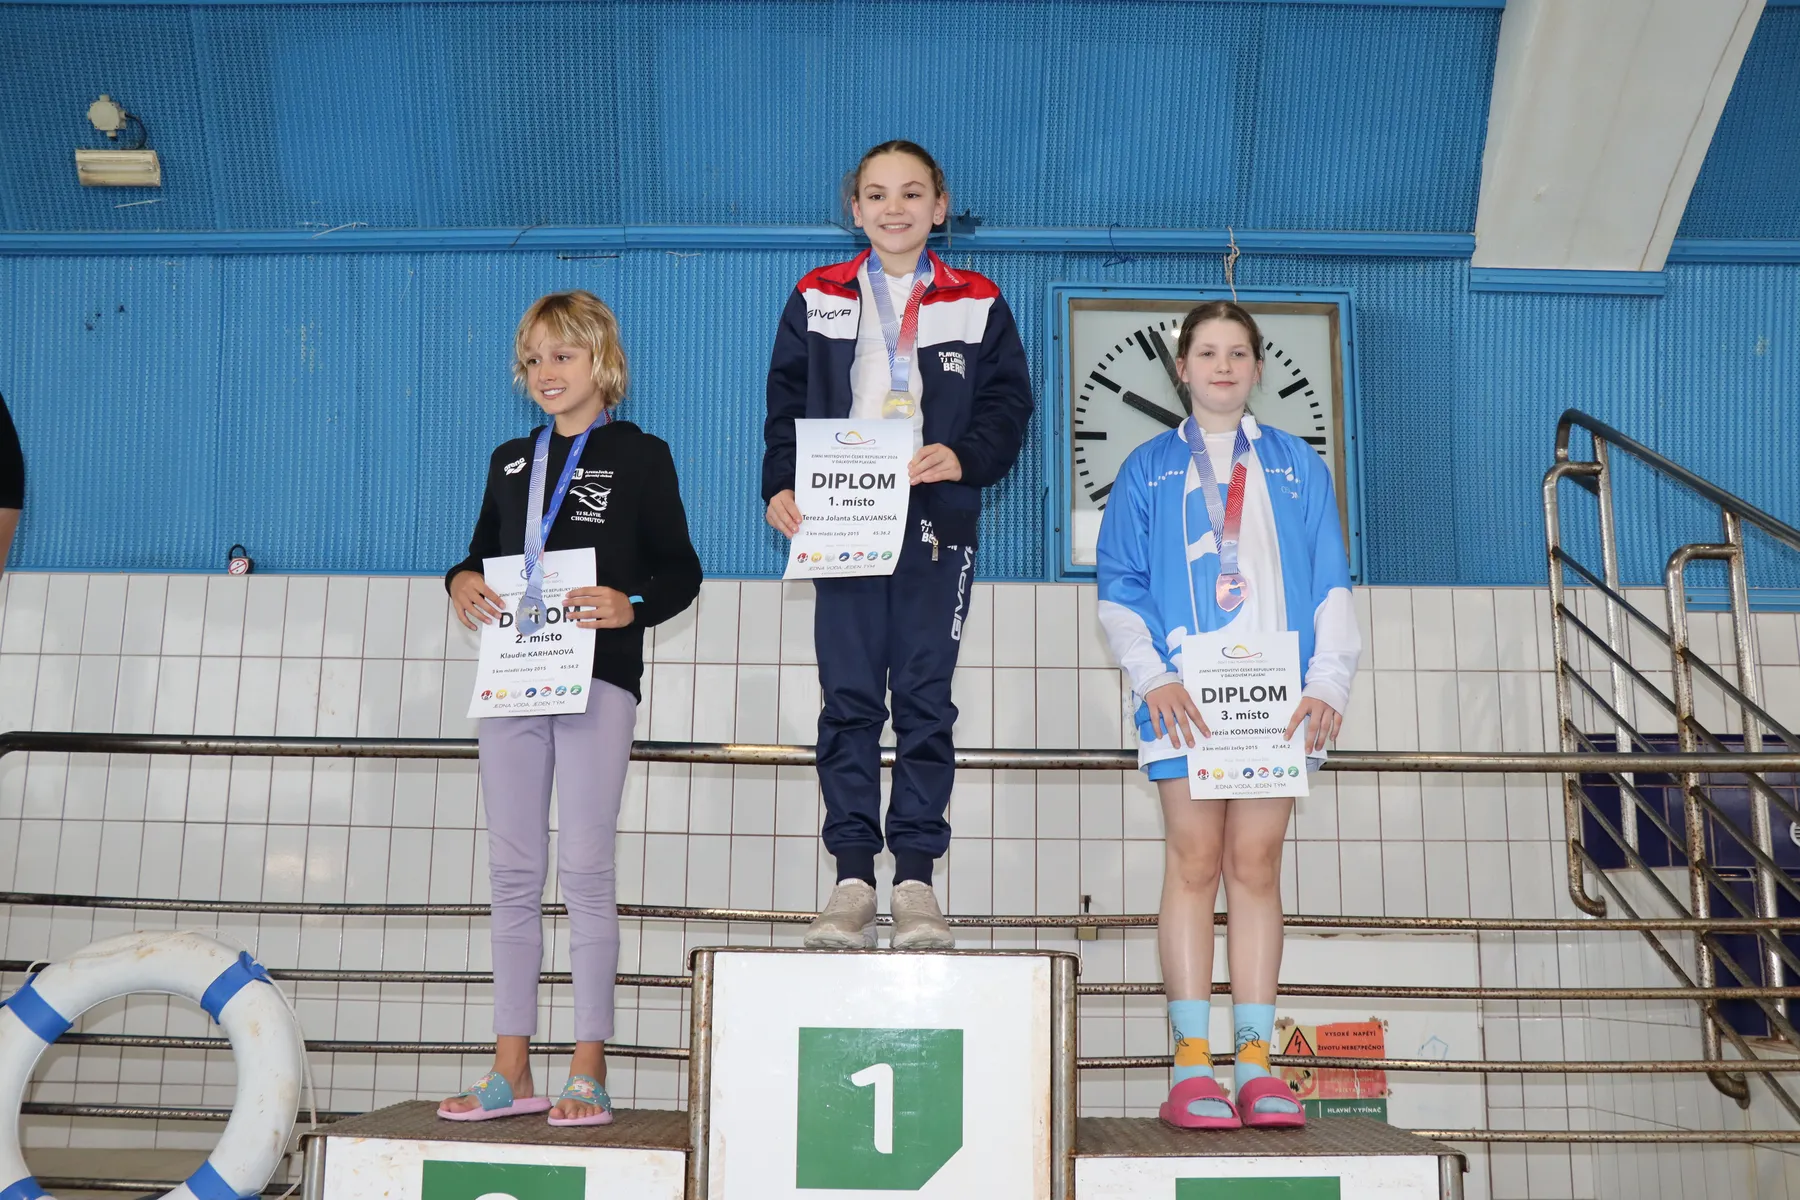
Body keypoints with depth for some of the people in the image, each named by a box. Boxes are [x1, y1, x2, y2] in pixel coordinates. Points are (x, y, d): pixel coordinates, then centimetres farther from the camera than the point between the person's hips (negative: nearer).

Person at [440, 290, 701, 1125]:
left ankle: (588, 1072, 1)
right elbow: (484, 551, 22)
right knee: (513, 872, 6)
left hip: (597, 678, -5)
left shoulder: (639, 457, 2)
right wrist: (462, 583, -1)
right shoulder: (510, 461, 17)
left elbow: (681, 570, -1)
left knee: (584, 867, -5)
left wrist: (631, 606, -21)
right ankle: (511, 1071, 12)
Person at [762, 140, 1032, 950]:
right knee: (849, 698, -1)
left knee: (925, 697, -1)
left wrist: (964, 457, -14)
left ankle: (916, 876, 5)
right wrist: (781, 484, -5)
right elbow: (786, 402, 10)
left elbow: (1008, 405, 5)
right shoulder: (817, 299, 12)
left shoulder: (976, 304, 10)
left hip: (936, 524, -1)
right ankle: (853, 877, 4)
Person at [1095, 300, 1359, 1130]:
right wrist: (1152, 677, -10)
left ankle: (1255, 1062, 5)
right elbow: (1118, 588, 5)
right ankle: (1192, 1064, -2)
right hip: (1186, 698, -1)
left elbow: (1331, 587, 11)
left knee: (1257, 864, 1)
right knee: (1195, 860, -4)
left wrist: (1328, 683, -2)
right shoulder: (1148, 470, 11)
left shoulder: (1298, 468, 15)